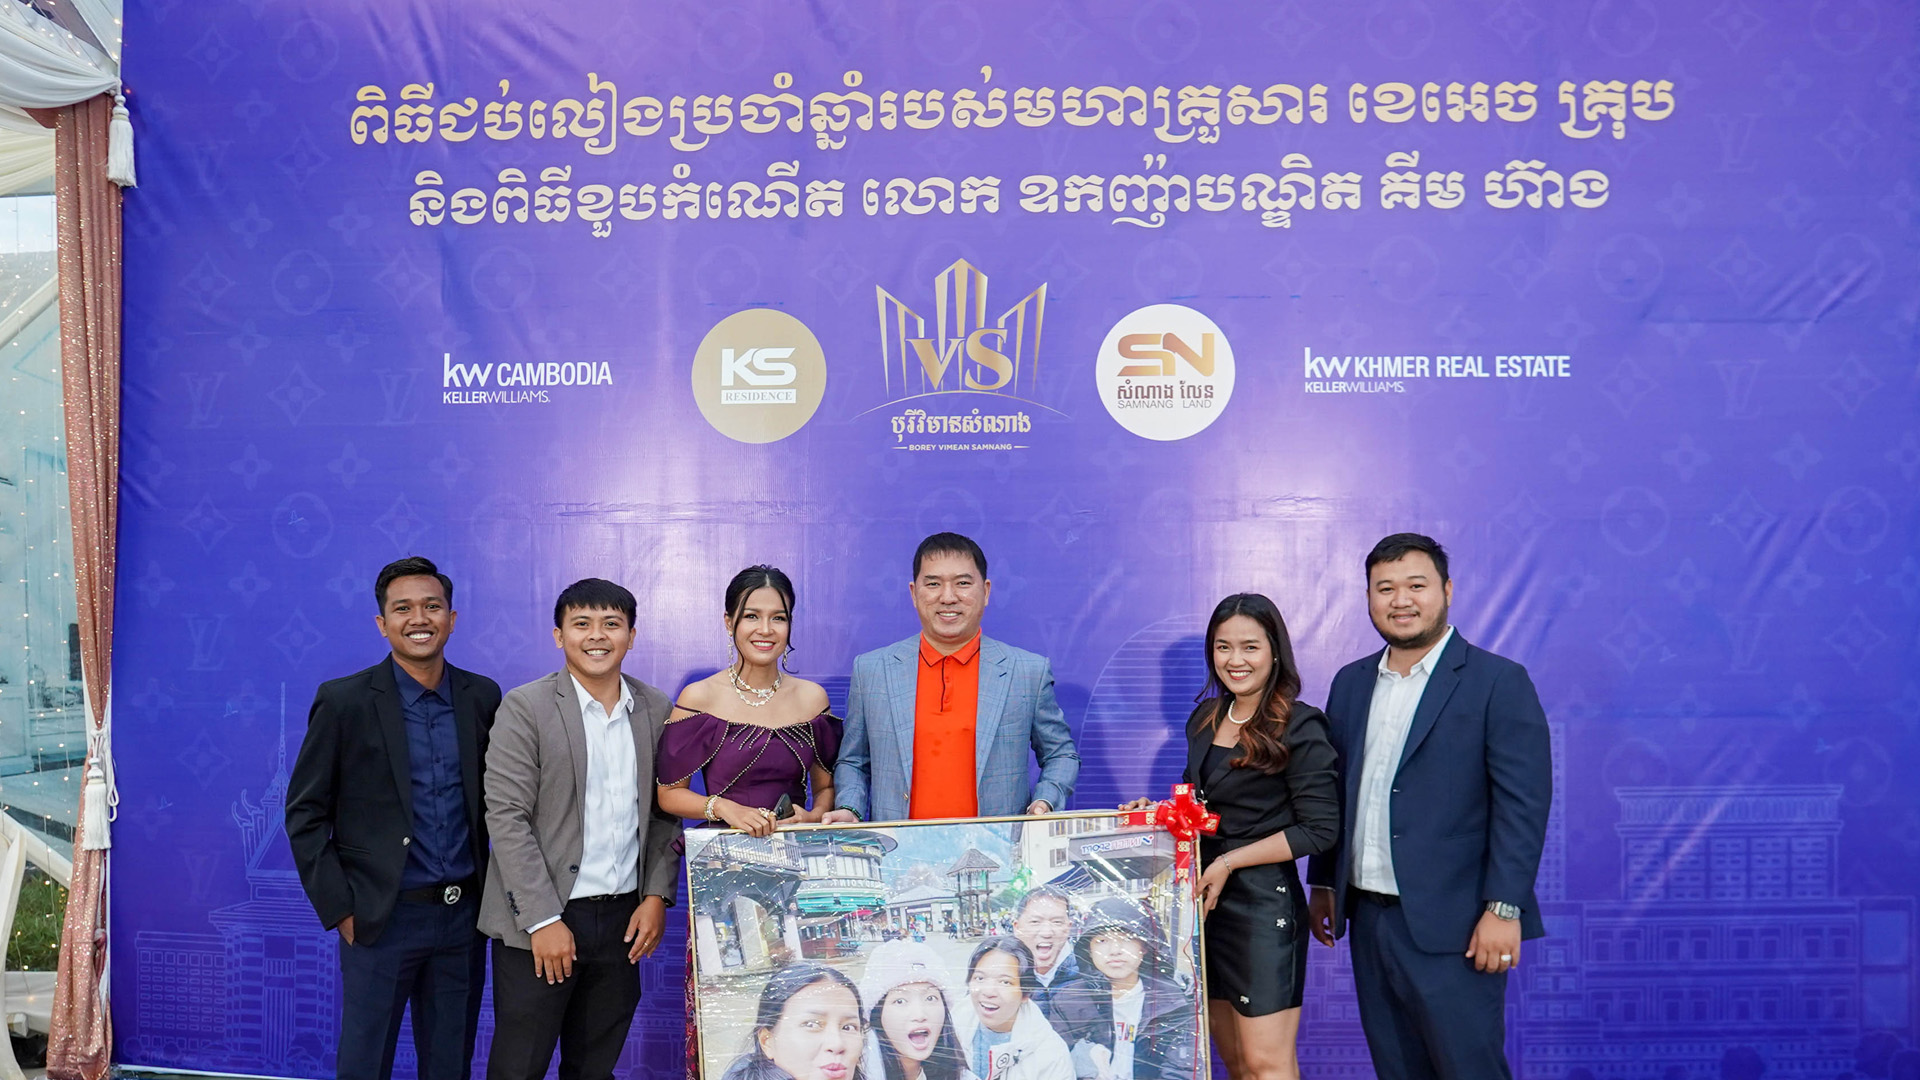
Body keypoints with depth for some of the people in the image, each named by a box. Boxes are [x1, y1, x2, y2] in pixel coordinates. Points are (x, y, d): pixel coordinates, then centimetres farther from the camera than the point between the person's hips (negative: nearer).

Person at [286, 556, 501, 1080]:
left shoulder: (482, 697, 4)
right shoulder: (344, 701, -6)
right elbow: (305, 815, -3)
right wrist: (339, 910, -7)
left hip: (463, 917, 3)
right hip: (382, 919, -3)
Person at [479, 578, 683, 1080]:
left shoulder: (656, 710, 6)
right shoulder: (524, 707, -6)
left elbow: (663, 813, 10)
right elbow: (507, 818, -11)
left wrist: (657, 895, -1)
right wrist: (543, 920, -15)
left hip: (623, 920, 4)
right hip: (540, 922, -3)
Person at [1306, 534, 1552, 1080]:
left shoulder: (1499, 682, -6)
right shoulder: (1351, 683, 11)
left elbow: (1523, 804, -11)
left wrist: (1504, 908, -16)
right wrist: (1323, 884, 13)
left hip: (1450, 929, -5)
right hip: (1369, 919, 6)